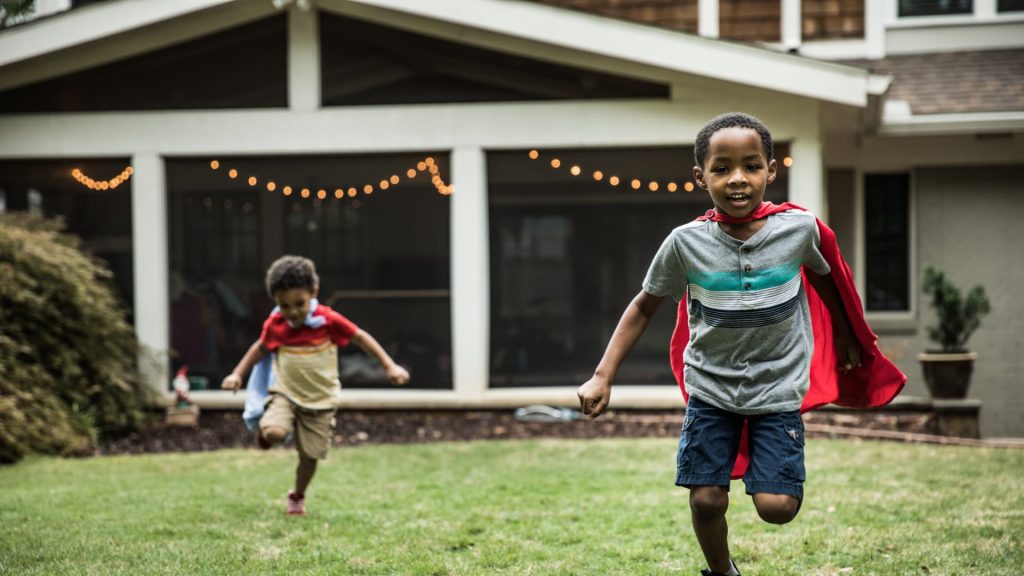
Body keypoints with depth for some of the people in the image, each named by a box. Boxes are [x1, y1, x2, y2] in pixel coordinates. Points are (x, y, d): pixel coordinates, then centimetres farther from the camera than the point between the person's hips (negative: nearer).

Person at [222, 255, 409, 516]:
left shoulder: (329, 320, -16)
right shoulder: (275, 324, -7)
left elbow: (361, 337, -5)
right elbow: (260, 348, 13)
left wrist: (390, 366, -7)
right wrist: (237, 374, 6)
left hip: (320, 400, -1)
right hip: (286, 393, 1)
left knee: (309, 456, 3)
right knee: (274, 432, -29)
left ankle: (297, 496, 33)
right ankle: (265, 430, 10)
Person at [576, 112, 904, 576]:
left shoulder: (800, 228, -15)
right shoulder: (686, 243, -16)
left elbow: (823, 277, 8)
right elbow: (644, 307, -2)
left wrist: (845, 338, 22)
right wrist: (602, 377, -8)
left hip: (778, 387, 0)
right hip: (711, 388, 0)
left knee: (776, 506, -9)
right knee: (706, 499, -1)